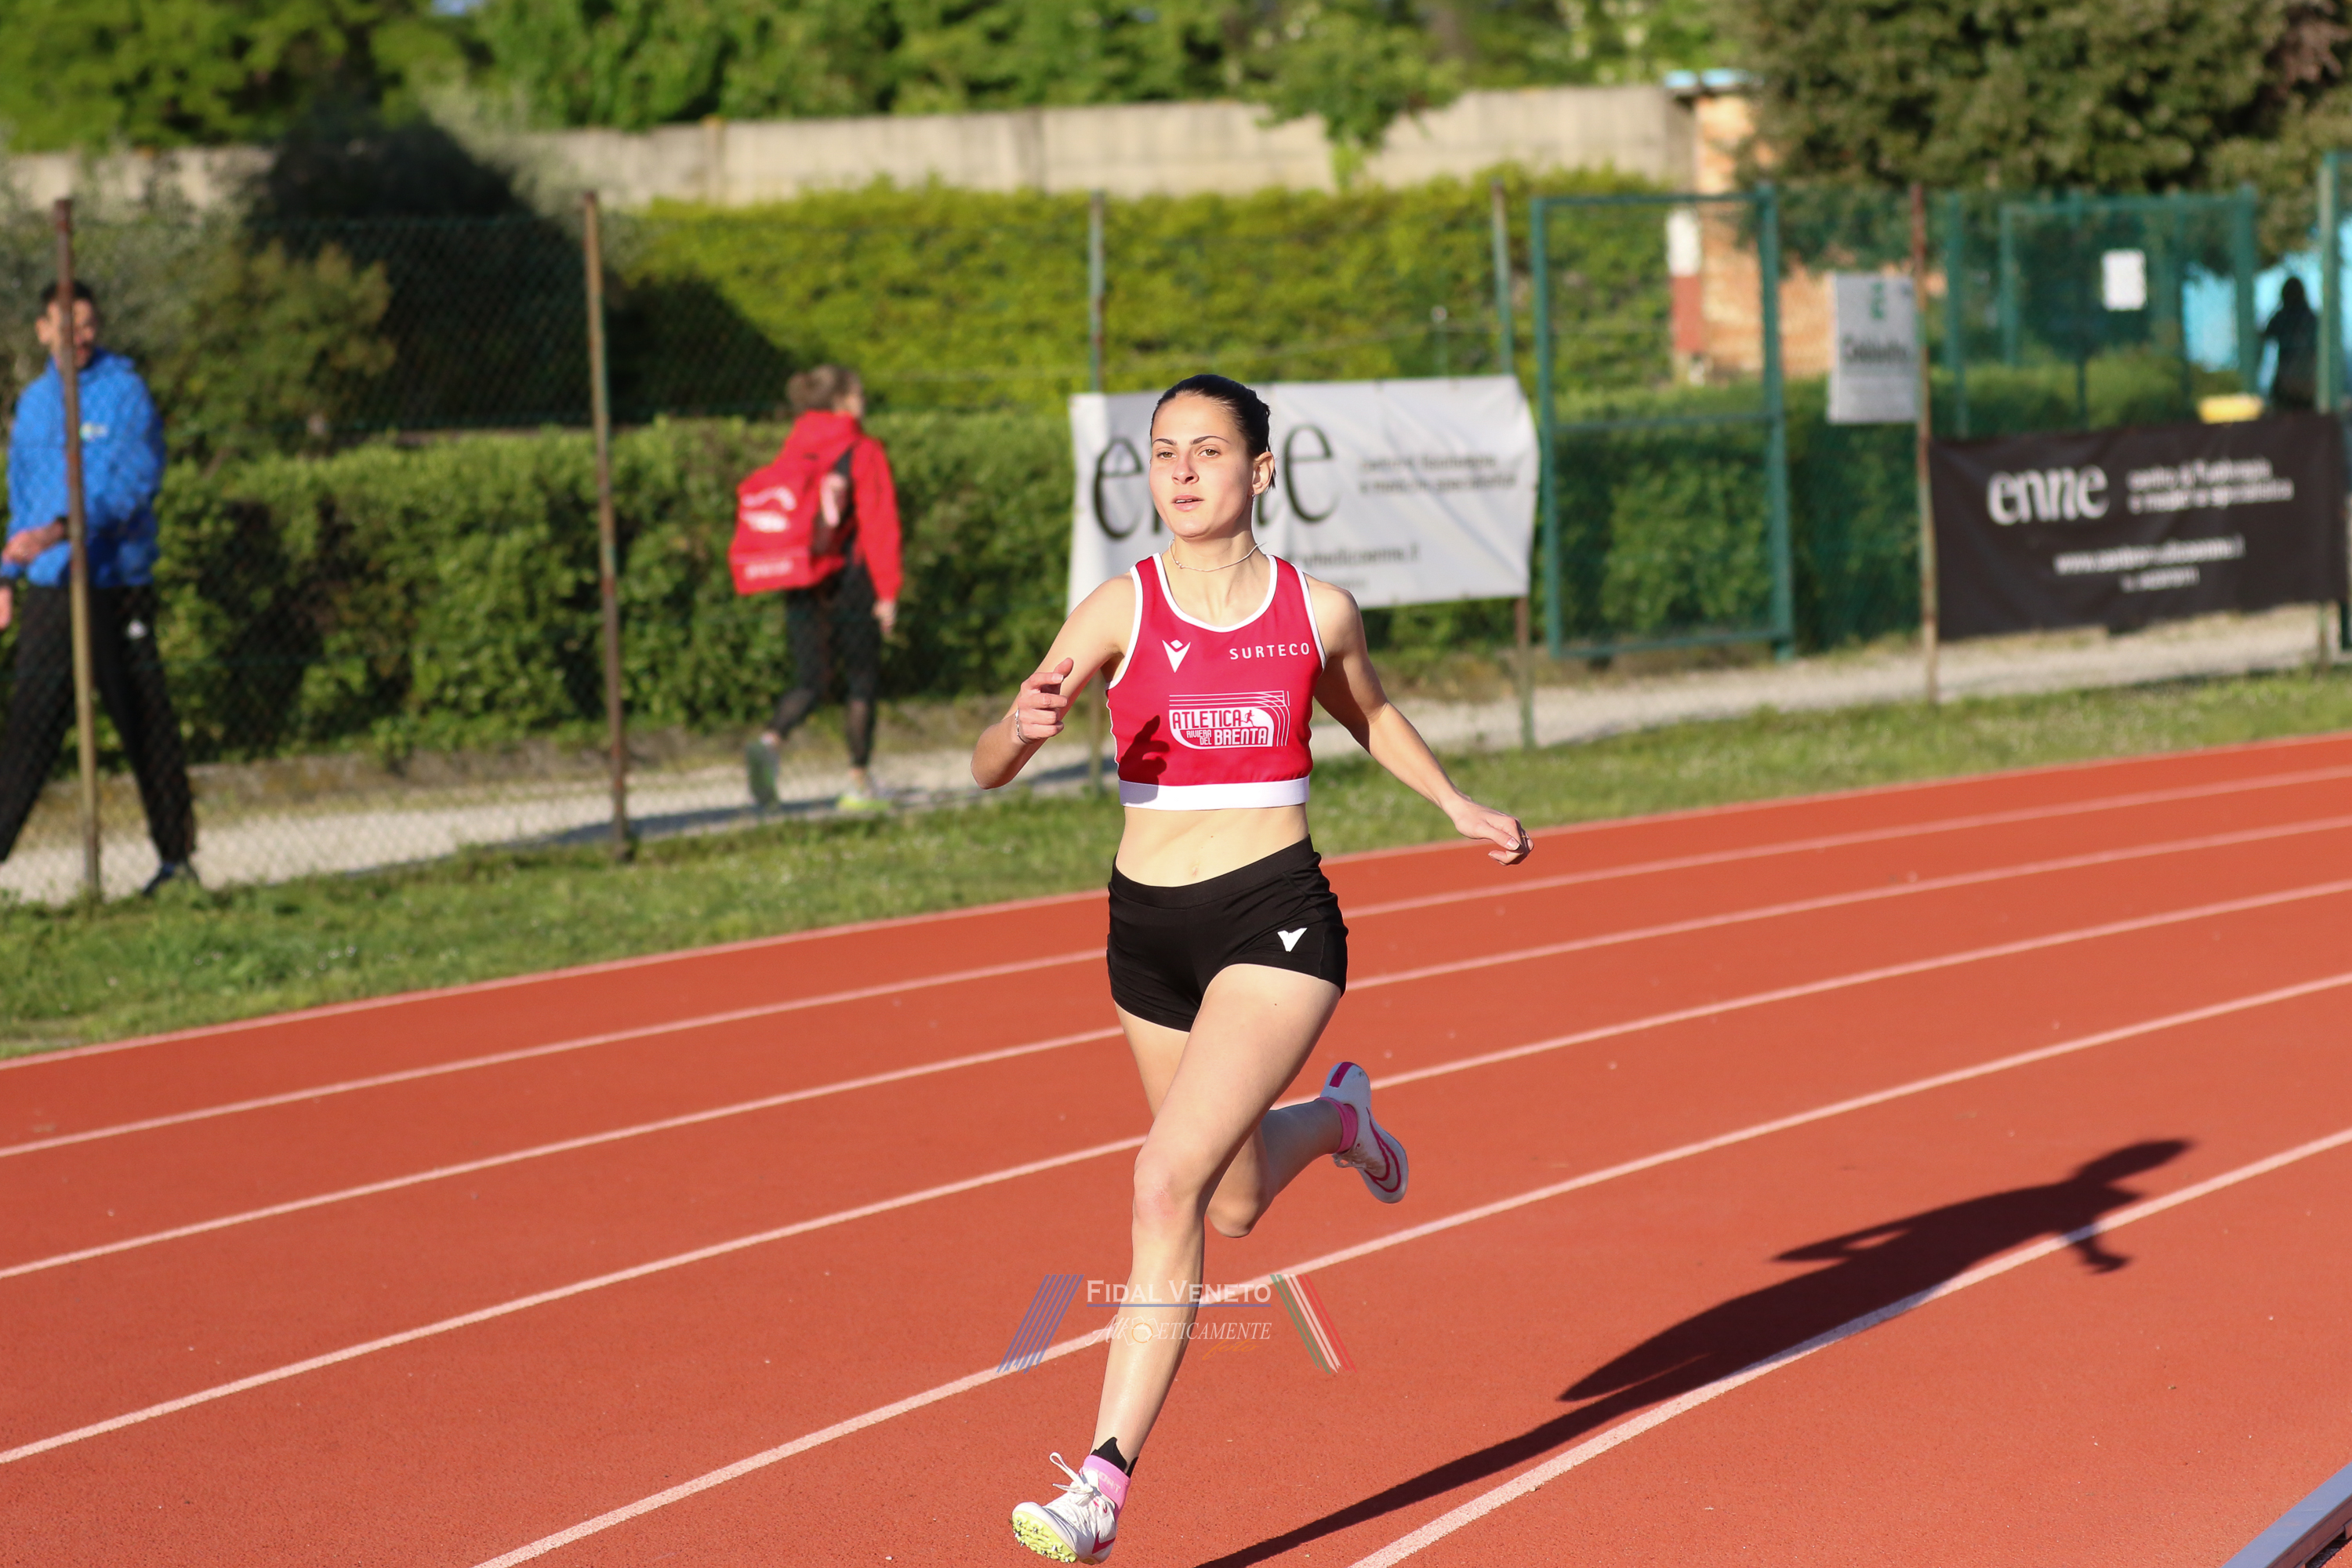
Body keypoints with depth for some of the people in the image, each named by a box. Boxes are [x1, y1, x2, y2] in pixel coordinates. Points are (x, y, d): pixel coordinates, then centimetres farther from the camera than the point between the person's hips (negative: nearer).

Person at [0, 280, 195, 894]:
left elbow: (133, 485, -16)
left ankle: (176, 855, 7)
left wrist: (63, 530, -27)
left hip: (117, 584, -5)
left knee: (144, 722, 0)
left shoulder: (125, 393, -3)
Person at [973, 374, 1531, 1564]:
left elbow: (1369, 717, 21)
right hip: (1148, 929, 3)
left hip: (1277, 925, -3)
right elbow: (989, 768, -10)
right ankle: (1334, 1119, 57)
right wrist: (1023, 727, -31)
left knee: (1169, 1180, -21)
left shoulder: (1319, 613, -2)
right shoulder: (1120, 611, -5)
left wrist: (1460, 808, 21)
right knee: (1235, 1206, 20)